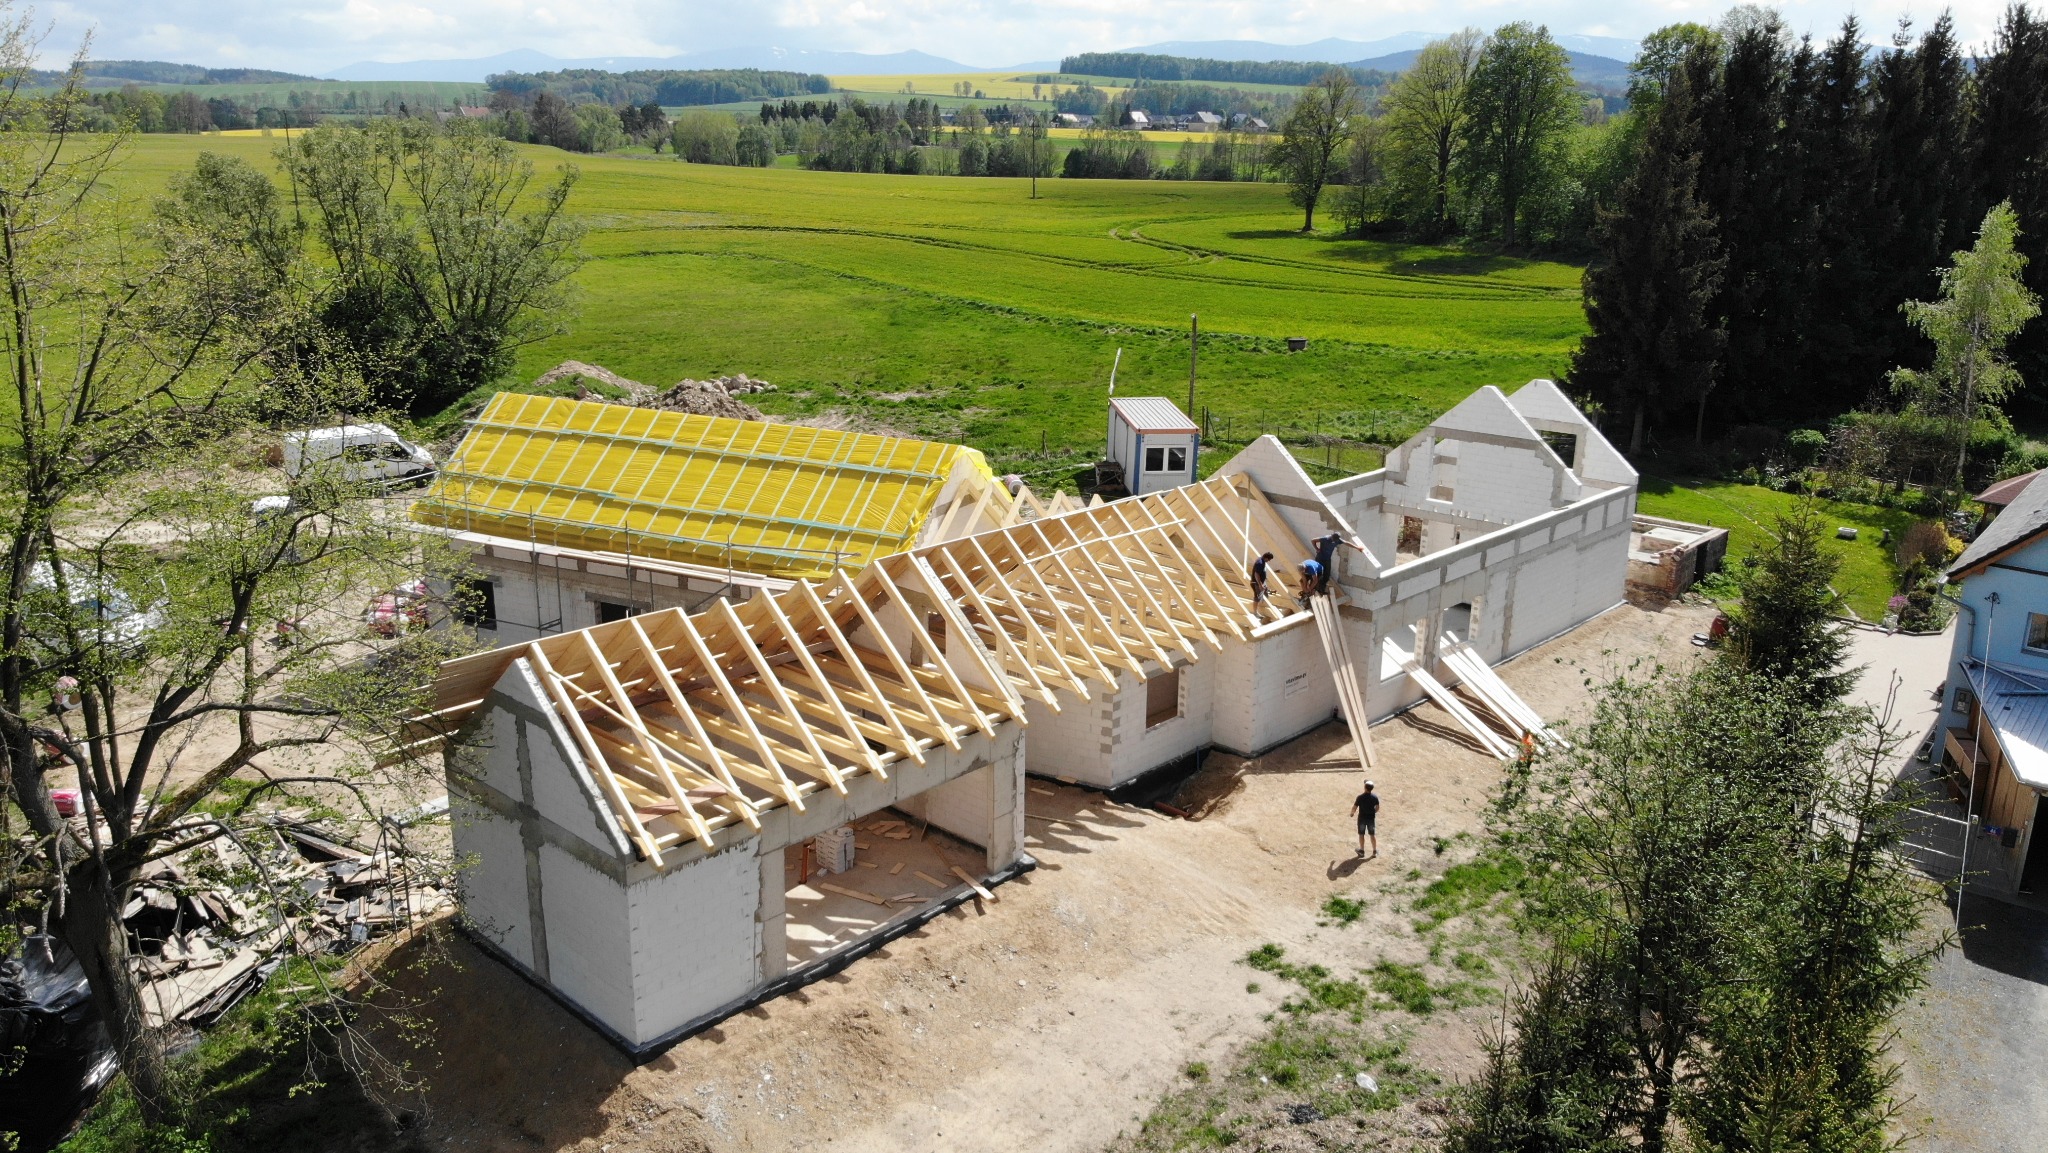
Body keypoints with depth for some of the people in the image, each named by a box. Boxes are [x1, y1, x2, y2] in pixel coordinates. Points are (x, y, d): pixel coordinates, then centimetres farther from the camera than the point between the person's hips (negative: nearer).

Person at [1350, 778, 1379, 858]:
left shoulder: (1360, 797, -20)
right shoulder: (1375, 797, -11)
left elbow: (1354, 808, -13)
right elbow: (1377, 808, 0)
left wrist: (1352, 813, 8)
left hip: (1362, 818, -2)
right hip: (1371, 818, 2)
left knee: (1361, 834, 13)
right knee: (1372, 835, 14)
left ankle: (1362, 851, 20)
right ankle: (1375, 851, 20)